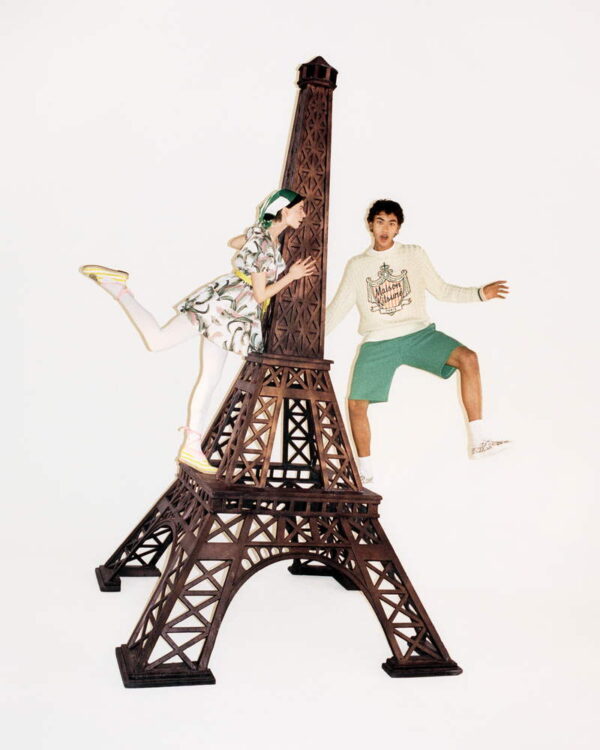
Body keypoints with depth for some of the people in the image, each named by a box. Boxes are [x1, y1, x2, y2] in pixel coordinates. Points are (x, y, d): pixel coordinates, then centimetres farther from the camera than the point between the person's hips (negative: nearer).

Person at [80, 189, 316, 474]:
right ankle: (116, 284, 1)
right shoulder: (266, 246, -17)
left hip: (227, 314, 10)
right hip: (223, 307, -10)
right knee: (158, 340, -14)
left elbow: (234, 242, 33)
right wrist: (291, 276, -9)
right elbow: (260, 294, -15)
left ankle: (192, 448, 12)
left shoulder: (259, 232, 11)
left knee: (210, 379, 8)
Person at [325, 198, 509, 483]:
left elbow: (441, 290, 10)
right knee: (356, 405, -7)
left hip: (419, 333, -1)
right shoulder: (357, 265, 10)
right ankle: (364, 470, 15)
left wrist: (480, 293, -2)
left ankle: (479, 442, -21)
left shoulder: (414, 254, 9)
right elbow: (336, 309, 12)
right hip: (378, 343, 1)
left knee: (467, 358, -25)